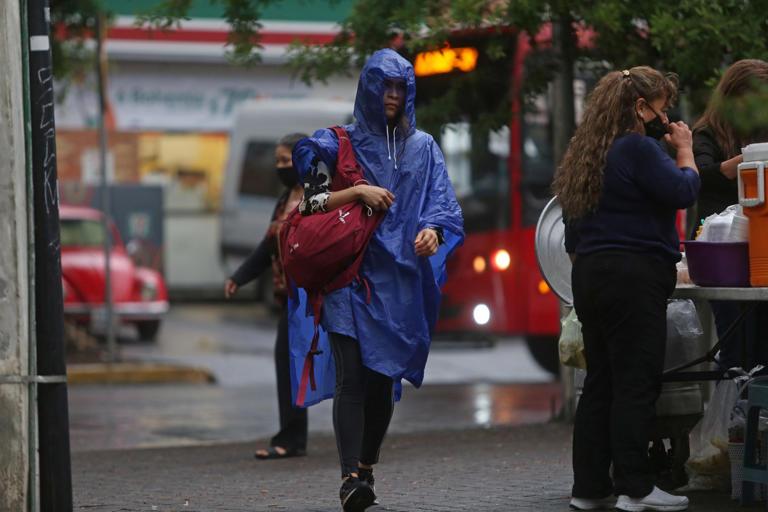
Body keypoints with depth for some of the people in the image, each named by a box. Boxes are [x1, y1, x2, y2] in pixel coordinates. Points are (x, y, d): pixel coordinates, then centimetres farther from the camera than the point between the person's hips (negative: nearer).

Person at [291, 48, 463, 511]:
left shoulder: (423, 147, 14)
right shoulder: (339, 143, 7)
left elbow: (443, 205, 6)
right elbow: (312, 202, 3)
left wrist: (433, 230, -15)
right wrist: (357, 191, -11)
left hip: (399, 280, 3)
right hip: (350, 276, -3)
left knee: (384, 377, 4)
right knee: (353, 376, -14)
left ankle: (367, 467, 20)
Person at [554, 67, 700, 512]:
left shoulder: (588, 154, 17)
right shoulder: (638, 149, -12)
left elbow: (573, 239, 22)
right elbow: (684, 192, -17)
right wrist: (685, 150, -1)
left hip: (591, 275, 9)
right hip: (635, 276, -9)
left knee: (600, 383, 11)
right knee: (637, 384, -6)